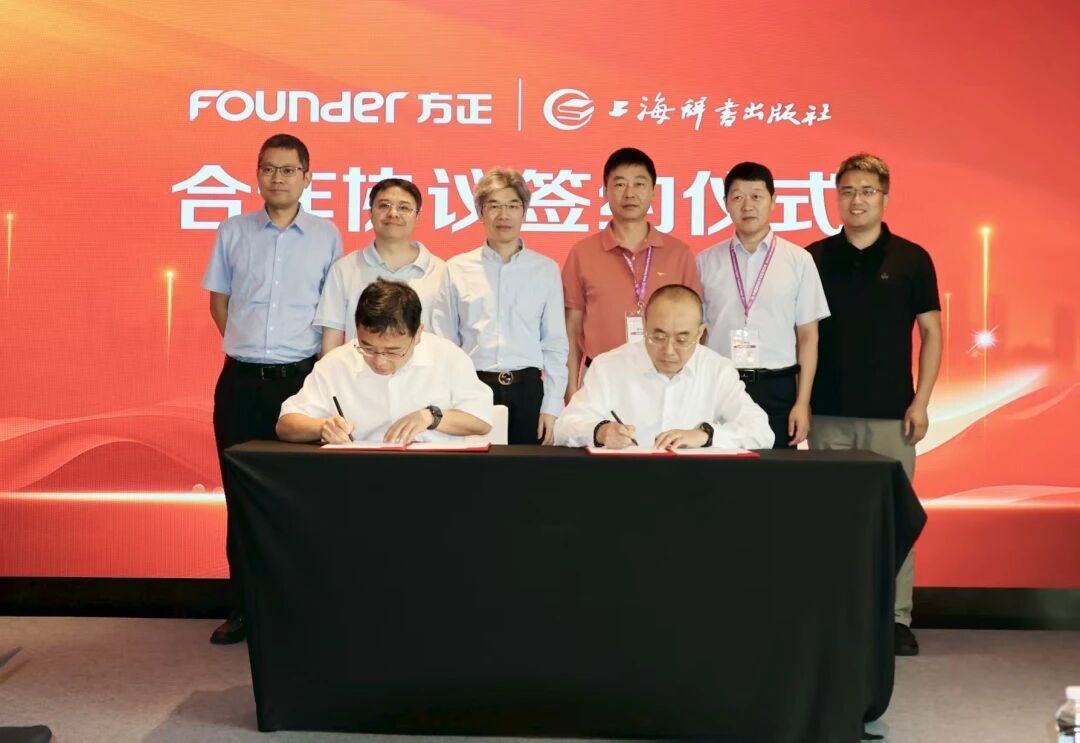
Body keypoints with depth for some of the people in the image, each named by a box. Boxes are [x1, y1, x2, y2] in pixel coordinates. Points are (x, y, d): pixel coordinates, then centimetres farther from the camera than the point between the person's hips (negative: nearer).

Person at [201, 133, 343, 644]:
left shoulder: (326, 236, 3)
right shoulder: (233, 232, 6)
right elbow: (218, 299, 14)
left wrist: (325, 369, 2)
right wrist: (247, 345, 6)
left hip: (301, 378, -1)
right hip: (240, 381, 2)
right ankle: (244, 606, 17)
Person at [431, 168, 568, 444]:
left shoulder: (546, 270, 5)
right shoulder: (457, 269, 4)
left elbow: (555, 345, 6)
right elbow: (444, 345, 6)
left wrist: (552, 407, 0)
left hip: (527, 391, 0)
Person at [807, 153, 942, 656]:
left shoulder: (911, 259, 3)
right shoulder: (815, 258, 5)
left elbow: (931, 334, 3)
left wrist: (920, 401, -4)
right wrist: (800, 399, 1)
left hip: (891, 412, -1)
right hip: (829, 412, 1)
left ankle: (896, 619, 10)